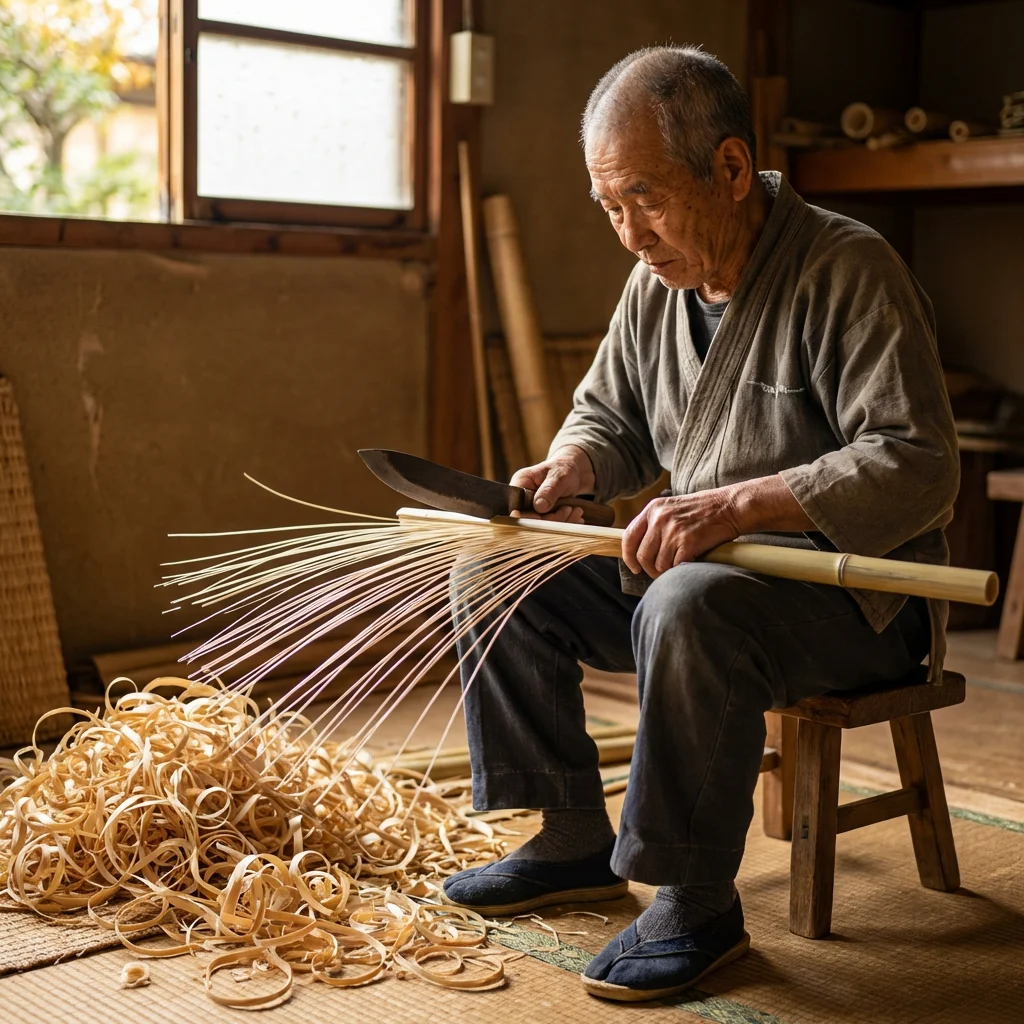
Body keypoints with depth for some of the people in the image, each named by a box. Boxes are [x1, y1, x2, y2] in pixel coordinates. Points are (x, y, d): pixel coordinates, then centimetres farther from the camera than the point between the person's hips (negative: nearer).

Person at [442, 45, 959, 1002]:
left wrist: (738, 505, -34)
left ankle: (698, 903, -21)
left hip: (850, 589, -8)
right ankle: (575, 839, 8)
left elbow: (916, 466, -25)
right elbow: (608, 414, 20)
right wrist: (572, 465, -5)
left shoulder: (848, 269, -17)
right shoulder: (657, 280, 6)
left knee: (689, 608, -38)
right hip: (695, 560, 8)